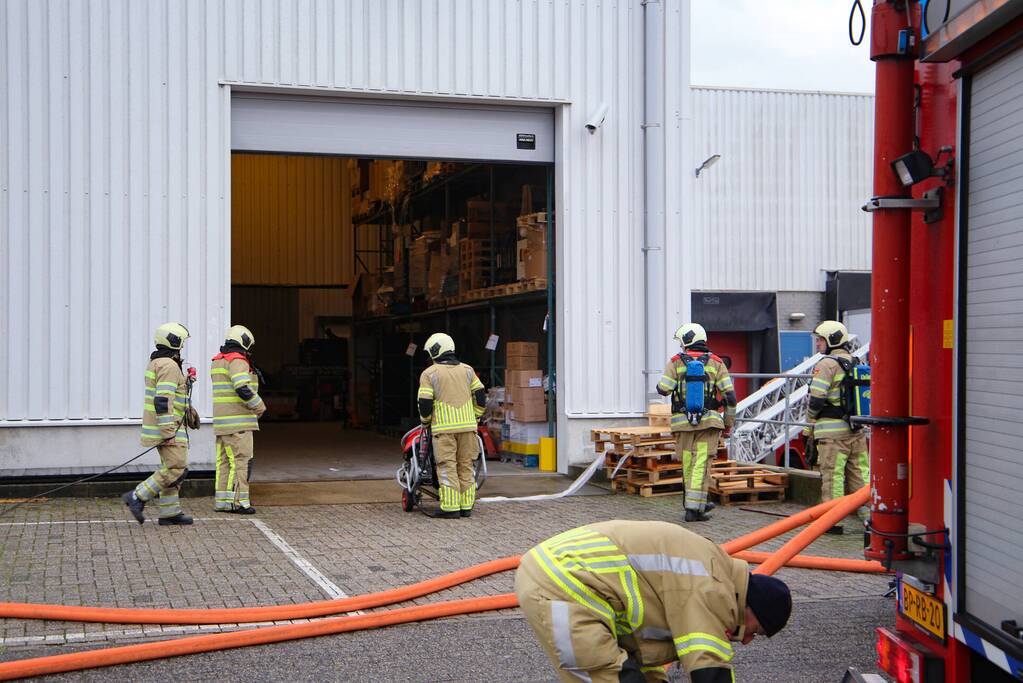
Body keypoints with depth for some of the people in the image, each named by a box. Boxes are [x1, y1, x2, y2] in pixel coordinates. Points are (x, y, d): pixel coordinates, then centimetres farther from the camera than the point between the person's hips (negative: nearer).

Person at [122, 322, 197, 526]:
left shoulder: (156, 363, 16)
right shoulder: (169, 366, -17)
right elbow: (163, 401, -24)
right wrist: (168, 432, -25)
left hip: (162, 425, 10)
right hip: (168, 426, -10)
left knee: (171, 468, 11)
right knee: (177, 469, -10)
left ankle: (169, 513, 12)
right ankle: (137, 497, -9)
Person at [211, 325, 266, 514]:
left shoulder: (218, 361, 17)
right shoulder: (237, 361, -13)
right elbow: (243, 389, -22)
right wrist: (259, 407, -9)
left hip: (222, 421, 9)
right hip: (238, 421, -9)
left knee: (224, 460, 11)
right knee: (241, 460, -6)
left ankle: (222, 500, 14)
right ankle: (239, 501, -7)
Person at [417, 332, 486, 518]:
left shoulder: (429, 374, -1)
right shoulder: (467, 370, 12)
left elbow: (425, 403, -6)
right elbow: (480, 395, 9)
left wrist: (425, 421, 12)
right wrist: (475, 417, 19)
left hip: (444, 428, -4)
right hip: (467, 426, 4)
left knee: (447, 467, -2)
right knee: (466, 466, 9)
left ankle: (450, 507, -5)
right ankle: (466, 506, 11)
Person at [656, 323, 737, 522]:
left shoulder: (676, 362, 1)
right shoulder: (715, 362, 4)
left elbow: (663, 389, -5)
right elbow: (729, 395, 0)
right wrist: (729, 422, 9)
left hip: (682, 421, 1)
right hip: (709, 421, -1)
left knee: (688, 463, 14)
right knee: (701, 465, -2)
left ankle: (699, 502, 26)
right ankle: (694, 507, -7)